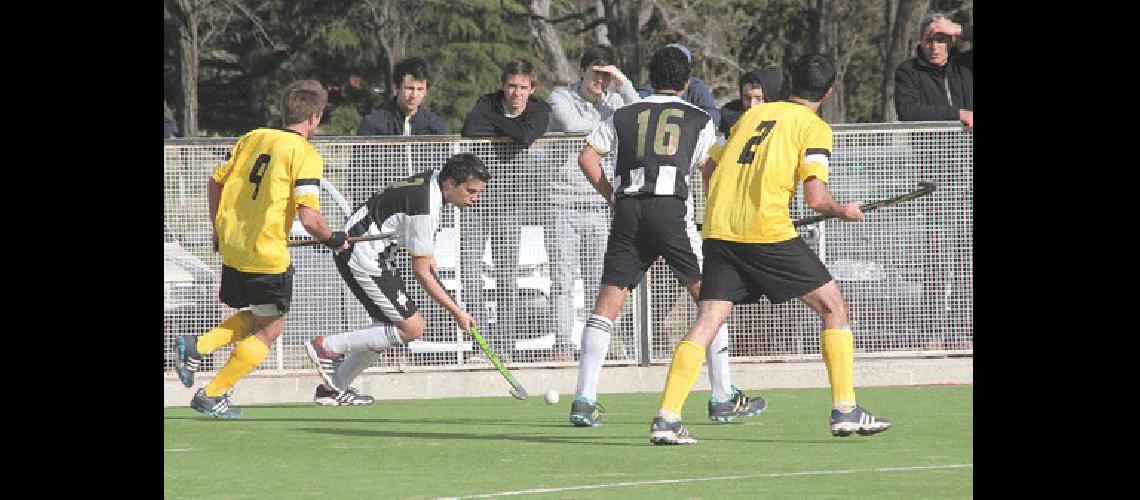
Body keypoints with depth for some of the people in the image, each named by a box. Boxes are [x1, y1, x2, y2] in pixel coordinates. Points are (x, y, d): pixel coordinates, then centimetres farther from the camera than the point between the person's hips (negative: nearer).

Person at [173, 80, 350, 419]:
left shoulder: (253, 138, 8)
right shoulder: (305, 155, -12)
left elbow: (215, 182, 14)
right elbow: (309, 218, -19)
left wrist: (219, 232, 25)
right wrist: (333, 239, 0)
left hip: (231, 248, 7)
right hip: (267, 257, -7)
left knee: (256, 318, 25)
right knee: (270, 329, 8)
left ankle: (195, 348, 6)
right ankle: (212, 396, 6)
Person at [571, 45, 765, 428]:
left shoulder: (623, 116, 20)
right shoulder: (699, 120, 15)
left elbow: (587, 156, 11)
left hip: (627, 210, 2)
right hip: (671, 206, -2)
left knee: (607, 304, 2)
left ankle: (584, 400, -7)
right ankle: (723, 399, 8)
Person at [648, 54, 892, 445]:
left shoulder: (753, 113, 19)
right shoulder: (814, 127, 2)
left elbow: (709, 167, 25)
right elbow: (816, 198, -8)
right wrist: (844, 212, 11)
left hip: (718, 230, 5)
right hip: (768, 231, -5)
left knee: (706, 322, 0)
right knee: (833, 307, 10)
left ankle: (666, 417, -15)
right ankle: (845, 410, 5)